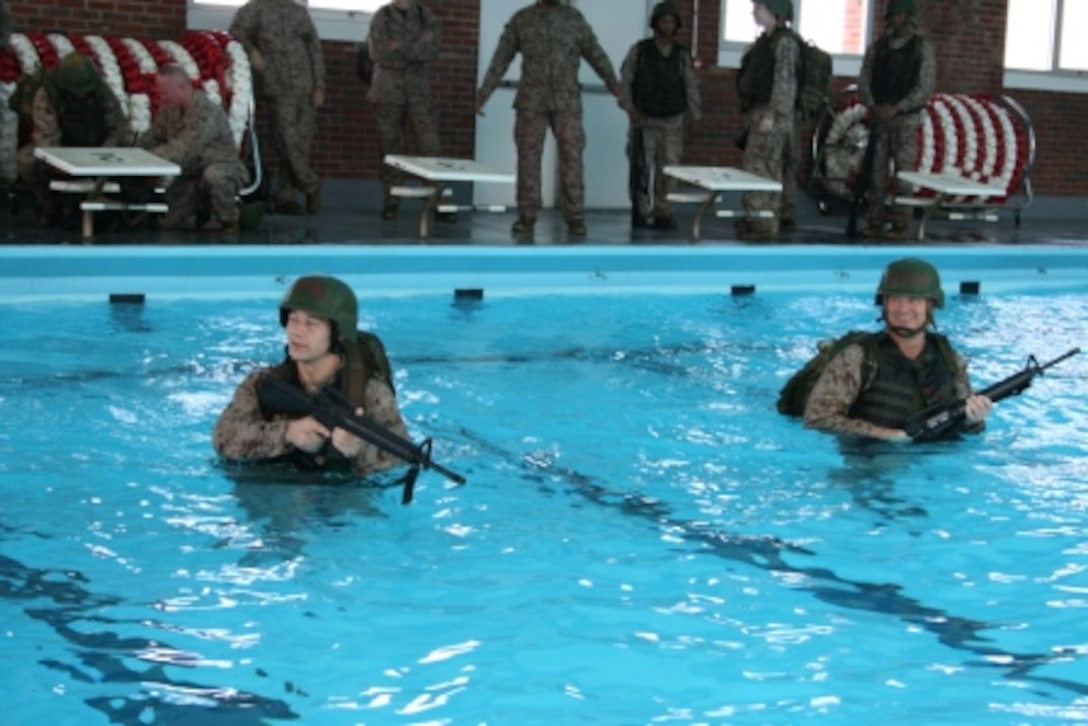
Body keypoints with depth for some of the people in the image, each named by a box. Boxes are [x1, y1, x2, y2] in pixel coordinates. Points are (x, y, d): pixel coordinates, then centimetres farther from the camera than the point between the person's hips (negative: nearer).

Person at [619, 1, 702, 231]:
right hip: (644, 120, -1)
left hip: (672, 122, 2)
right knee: (642, 168, -6)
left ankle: (663, 214, 5)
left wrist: (695, 116, -6)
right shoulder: (639, 50, -1)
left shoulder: (682, 55, 3)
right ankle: (642, 212, 3)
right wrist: (630, 108, -12)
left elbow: (691, 87, 3)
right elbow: (625, 80, 0)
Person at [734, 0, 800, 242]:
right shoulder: (766, 40, 17)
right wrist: (752, 115, 21)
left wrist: (771, 115, -25)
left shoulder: (784, 41, -12)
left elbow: (785, 81, -20)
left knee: (760, 168, -13)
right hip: (760, 113, 10)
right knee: (779, 168, 15)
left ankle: (763, 224, -15)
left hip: (772, 116, -10)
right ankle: (785, 217, 22)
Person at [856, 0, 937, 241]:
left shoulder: (923, 47, 0)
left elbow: (926, 86, -8)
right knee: (876, 172, 0)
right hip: (878, 119, 3)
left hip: (906, 119, -3)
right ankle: (875, 224, 3)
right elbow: (864, 82, 6)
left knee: (903, 173, -6)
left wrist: (896, 108, -16)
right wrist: (872, 106, -13)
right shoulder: (877, 47, 10)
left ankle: (901, 226, -3)